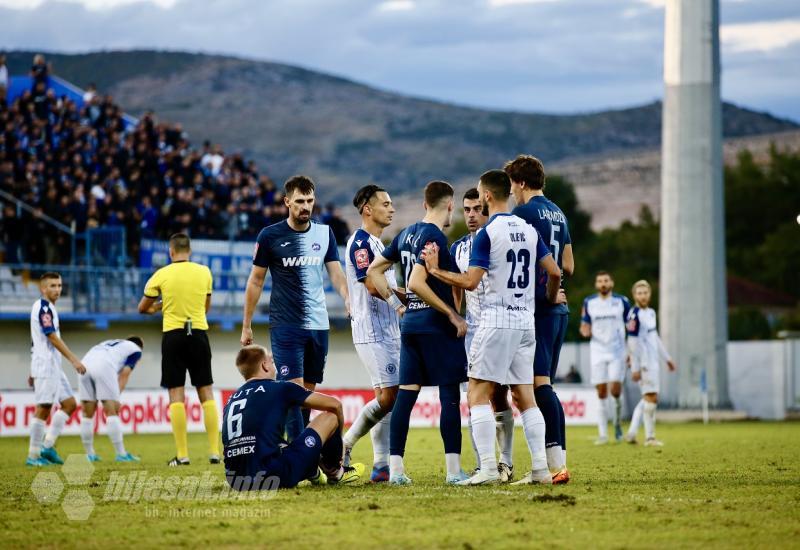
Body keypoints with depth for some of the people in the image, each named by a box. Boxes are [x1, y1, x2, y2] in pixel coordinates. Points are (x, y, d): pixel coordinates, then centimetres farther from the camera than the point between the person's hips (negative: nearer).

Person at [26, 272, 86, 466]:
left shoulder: (48, 308, 18)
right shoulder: (43, 307, -12)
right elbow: (52, 338, -19)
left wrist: (33, 371, 24)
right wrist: (74, 360, -19)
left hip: (53, 367, 10)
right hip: (45, 365, -10)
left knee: (69, 403, 8)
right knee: (43, 409, -8)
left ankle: (47, 445, 6)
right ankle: (33, 455, -4)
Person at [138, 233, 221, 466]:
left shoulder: (161, 275, -3)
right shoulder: (204, 272, 4)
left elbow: (143, 308, 8)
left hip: (173, 335, -2)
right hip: (198, 333, 2)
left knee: (176, 395, 0)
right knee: (206, 392, 6)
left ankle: (182, 454, -4)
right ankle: (214, 451, 2)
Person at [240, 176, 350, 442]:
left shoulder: (324, 233, 8)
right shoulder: (270, 235, -3)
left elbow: (335, 272, 9)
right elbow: (256, 281, 3)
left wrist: (347, 297, -13)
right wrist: (246, 326, 4)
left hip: (319, 326, 4)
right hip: (285, 326, -4)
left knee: (308, 390, 8)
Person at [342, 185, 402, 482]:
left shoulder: (377, 243, 19)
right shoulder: (360, 242, -11)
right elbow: (373, 287, -19)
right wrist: (410, 296, -14)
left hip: (387, 331, 10)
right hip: (371, 332, -10)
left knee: (387, 397, 6)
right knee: (388, 395, -15)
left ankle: (381, 465, 7)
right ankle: (344, 446, -3)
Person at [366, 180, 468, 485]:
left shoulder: (407, 234, 12)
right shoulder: (435, 237, -13)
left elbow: (374, 271, 17)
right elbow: (417, 283, -22)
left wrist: (395, 304, 18)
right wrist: (453, 315, -17)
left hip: (410, 323, 8)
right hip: (437, 326, -8)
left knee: (406, 393, 6)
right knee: (450, 396, -3)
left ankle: (396, 468, 5)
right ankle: (454, 470, -5)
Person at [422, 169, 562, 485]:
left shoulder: (487, 233, -9)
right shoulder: (528, 230, 10)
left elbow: (470, 282, -14)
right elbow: (554, 272, 11)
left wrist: (435, 270, -1)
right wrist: (552, 298, 30)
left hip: (496, 322, -7)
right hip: (526, 322, 7)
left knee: (478, 394, -3)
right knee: (525, 396, 9)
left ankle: (488, 468, -12)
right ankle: (540, 468, 5)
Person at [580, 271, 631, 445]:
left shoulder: (622, 301, 2)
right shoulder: (589, 303, 6)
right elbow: (584, 326, 10)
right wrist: (585, 331, -12)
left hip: (617, 352, -1)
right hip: (598, 352, 1)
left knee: (615, 389, -15)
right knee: (601, 393, -2)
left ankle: (617, 421, 12)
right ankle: (603, 434, 4)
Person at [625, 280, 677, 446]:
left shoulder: (651, 312, 14)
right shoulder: (634, 315, -13)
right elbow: (632, 342, -16)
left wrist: (667, 358, 26)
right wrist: (635, 368, -18)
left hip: (653, 362, 9)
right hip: (644, 363, -9)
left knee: (647, 399, 11)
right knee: (651, 398, -6)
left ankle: (632, 433, 14)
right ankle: (650, 437, 0)